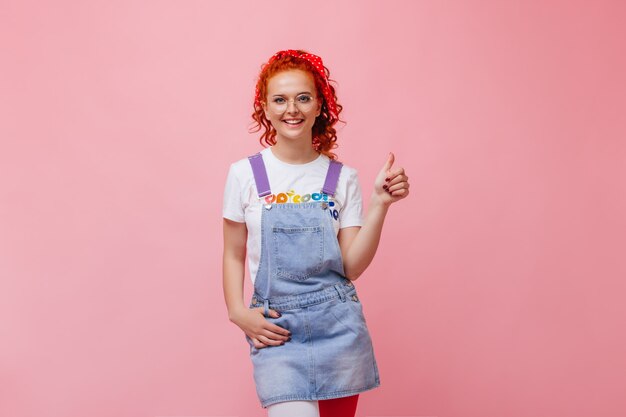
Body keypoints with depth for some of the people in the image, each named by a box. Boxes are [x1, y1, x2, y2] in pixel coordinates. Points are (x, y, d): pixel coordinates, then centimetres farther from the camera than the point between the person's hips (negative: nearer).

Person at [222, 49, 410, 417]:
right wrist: (238, 312, -8)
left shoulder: (343, 178, 2)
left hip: (337, 324, 2)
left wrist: (380, 204, -11)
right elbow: (234, 256, 6)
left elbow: (352, 266, -3)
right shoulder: (245, 174, 0)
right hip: (275, 327, -1)